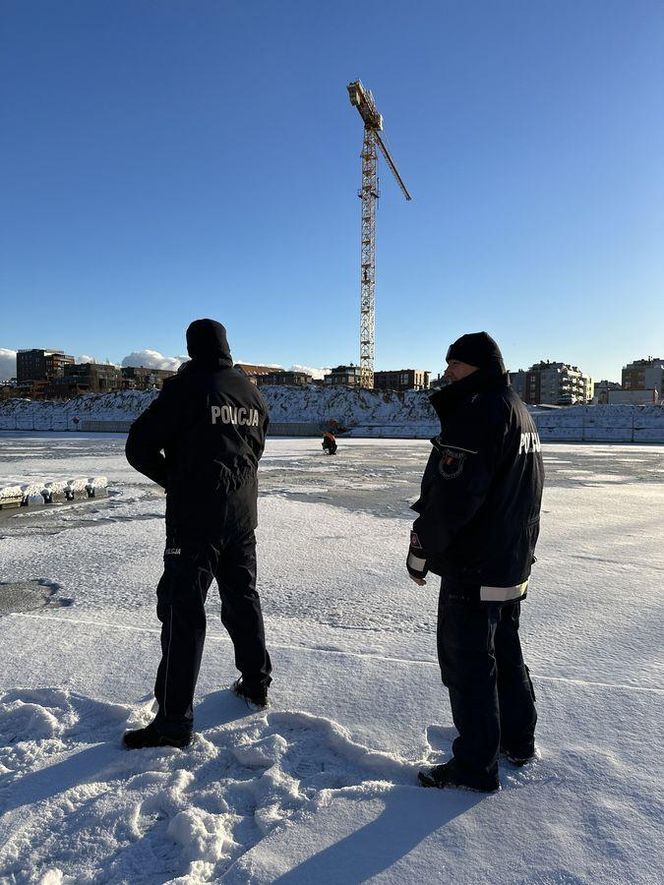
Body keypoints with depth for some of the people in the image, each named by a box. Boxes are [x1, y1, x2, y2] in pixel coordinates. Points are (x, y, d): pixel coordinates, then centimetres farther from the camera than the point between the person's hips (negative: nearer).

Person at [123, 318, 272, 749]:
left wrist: (173, 479, 7)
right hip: (242, 514, 7)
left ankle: (175, 720, 6)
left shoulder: (186, 387, -11)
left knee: (183, 610, 0)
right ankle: (256, 682, 33)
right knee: (242, 598, 20)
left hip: (194, 518, -6)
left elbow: (139, 447, -9)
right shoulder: (252, 393, 8)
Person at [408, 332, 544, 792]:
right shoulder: (521, 411, 13)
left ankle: (475, 766, 17)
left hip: (474, 569, -10)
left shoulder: (478, 412, -20)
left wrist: (421, 549, -14)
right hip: (513, 564, 10)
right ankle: (518, 740, 39)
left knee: (467, 661, 3)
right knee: (505, 651, 23)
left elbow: (452, 495, -25)